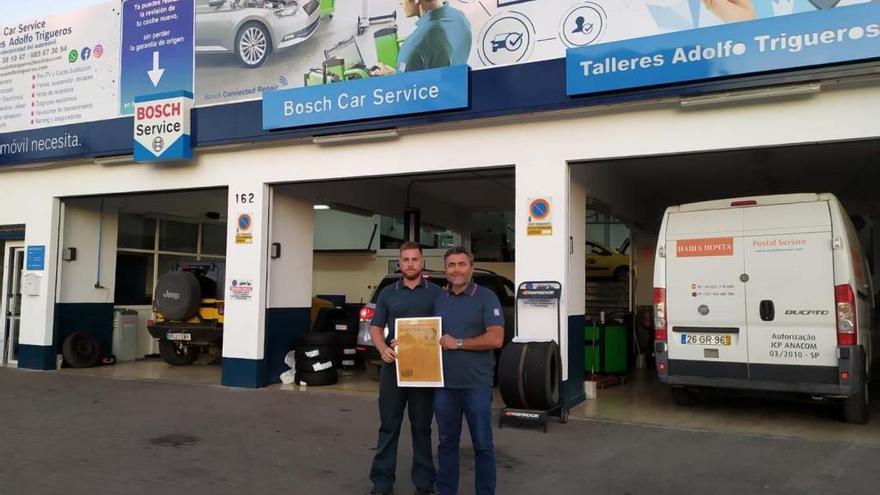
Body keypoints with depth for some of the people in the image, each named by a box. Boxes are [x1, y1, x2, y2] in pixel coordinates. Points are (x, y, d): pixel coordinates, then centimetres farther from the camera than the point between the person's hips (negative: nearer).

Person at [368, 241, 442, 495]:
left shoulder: (436, 292, 3)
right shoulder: (388, 293, 8)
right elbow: (376, 327, 8)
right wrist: (383, 349, -12)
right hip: (393, 366, 1)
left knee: (422, 426, 9)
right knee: (389, 425, 6)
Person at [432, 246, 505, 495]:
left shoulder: (486, 298, -4)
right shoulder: (438, 299, 10)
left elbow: (496, 338, -13)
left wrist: (458, 343, -14)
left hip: (476, 384, -4)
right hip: (444, 383, 4)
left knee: (482, 444, 6)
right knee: (447, 442, 14)